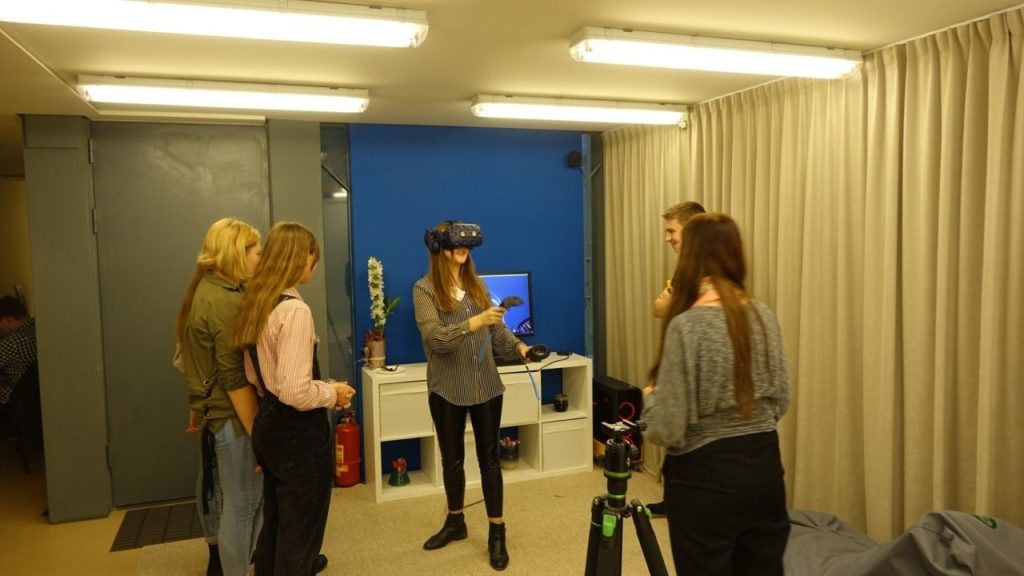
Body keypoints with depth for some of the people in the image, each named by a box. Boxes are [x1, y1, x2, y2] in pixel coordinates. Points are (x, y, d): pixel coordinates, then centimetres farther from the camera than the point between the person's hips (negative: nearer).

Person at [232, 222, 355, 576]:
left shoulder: (255, 303, 4)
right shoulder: (295, 310, -24)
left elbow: (255, 375, 12)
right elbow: (296, 392, -30)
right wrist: (333, 392, -11)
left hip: (268, 423, 9)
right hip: (298, 431, -9)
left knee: (275, 517, 28)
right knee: (300, 524, 11)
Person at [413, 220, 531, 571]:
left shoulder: (478, 285, 6)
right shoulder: (424, 289, -8)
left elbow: (497, 328, 5)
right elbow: (434, 337, -20)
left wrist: (518, 348, -13)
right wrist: (474, 322, -31)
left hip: (486, 385, 2)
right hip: (447, 389, -2)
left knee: (489, 457, 7)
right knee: (452, 458, 15)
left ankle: (497, 532, 17)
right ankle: (455, 522, 35)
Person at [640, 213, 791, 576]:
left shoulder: (686, 326, -19)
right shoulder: (764, 316, 0)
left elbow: (668, 430, -18)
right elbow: (781, 402, 10)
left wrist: (651, 396, 1)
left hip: (706, 477, -6)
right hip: (764, 467, 6)